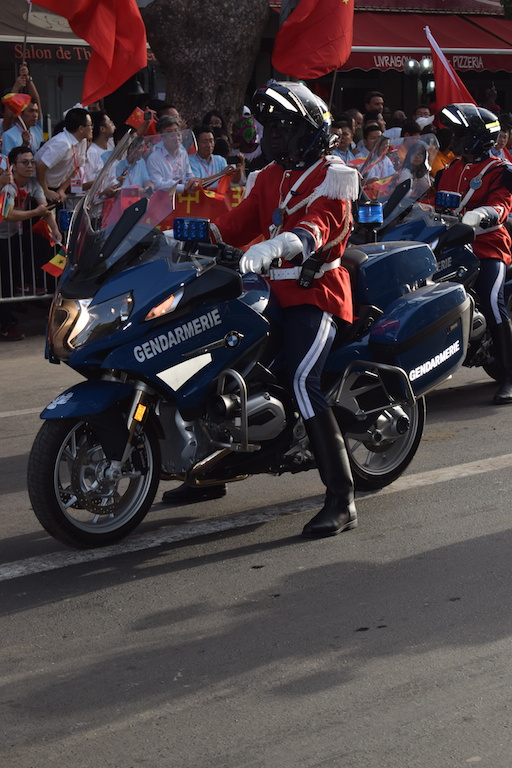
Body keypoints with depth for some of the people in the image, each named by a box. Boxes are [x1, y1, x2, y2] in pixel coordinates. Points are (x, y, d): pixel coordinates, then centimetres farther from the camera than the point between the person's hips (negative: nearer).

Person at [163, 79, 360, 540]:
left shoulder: (330, 177, -8)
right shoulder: (269, 177, 19)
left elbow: (313, 229, -27)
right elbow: (238, 224, 13)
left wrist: (266, 251, -45)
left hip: (317, 293, -9)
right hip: (277, 292, 9)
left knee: (303, 382, -27)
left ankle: (342, 499, -27)